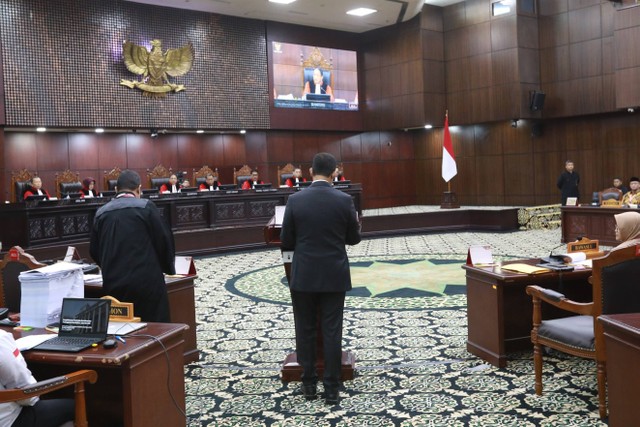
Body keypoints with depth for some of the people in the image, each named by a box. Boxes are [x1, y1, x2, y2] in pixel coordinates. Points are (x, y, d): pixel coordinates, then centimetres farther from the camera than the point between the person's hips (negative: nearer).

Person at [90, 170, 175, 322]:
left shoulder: (101, 213, 8)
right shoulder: (146, 207, -4)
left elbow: (94, 250, 13)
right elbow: (164, 240, -3)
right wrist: (169, 268, 14)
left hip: (113, 284, 4)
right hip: (146, 281, -4)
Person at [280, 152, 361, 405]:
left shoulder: (295, 200, -7)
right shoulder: (345, 200, -7)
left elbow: (286, 242, -1)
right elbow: (354, 239, 2)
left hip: (303, 276, 0)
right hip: (334, 276, 0)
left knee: (305, 331, 12)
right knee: (332, 332, 6)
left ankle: (309, 384, 21)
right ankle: (331, 388, 12)